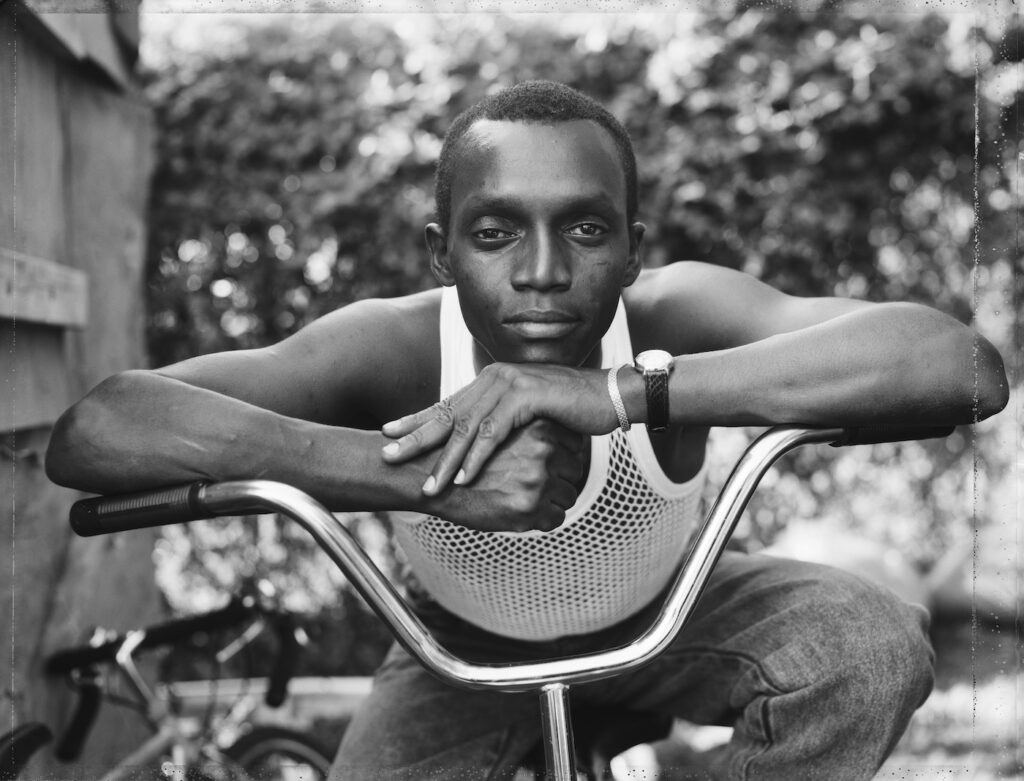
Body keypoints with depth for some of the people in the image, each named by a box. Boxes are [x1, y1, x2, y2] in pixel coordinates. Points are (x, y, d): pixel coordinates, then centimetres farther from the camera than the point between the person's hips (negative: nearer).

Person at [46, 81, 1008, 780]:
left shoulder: (673, 316, -33)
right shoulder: (396, 348, -33)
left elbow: (962, 364, -49)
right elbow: (90, 430, -46)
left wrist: (622, 391, -57)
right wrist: (420, 477, -56)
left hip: (662, 616, 0)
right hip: (467, 647, 0)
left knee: (873, 641, -24)